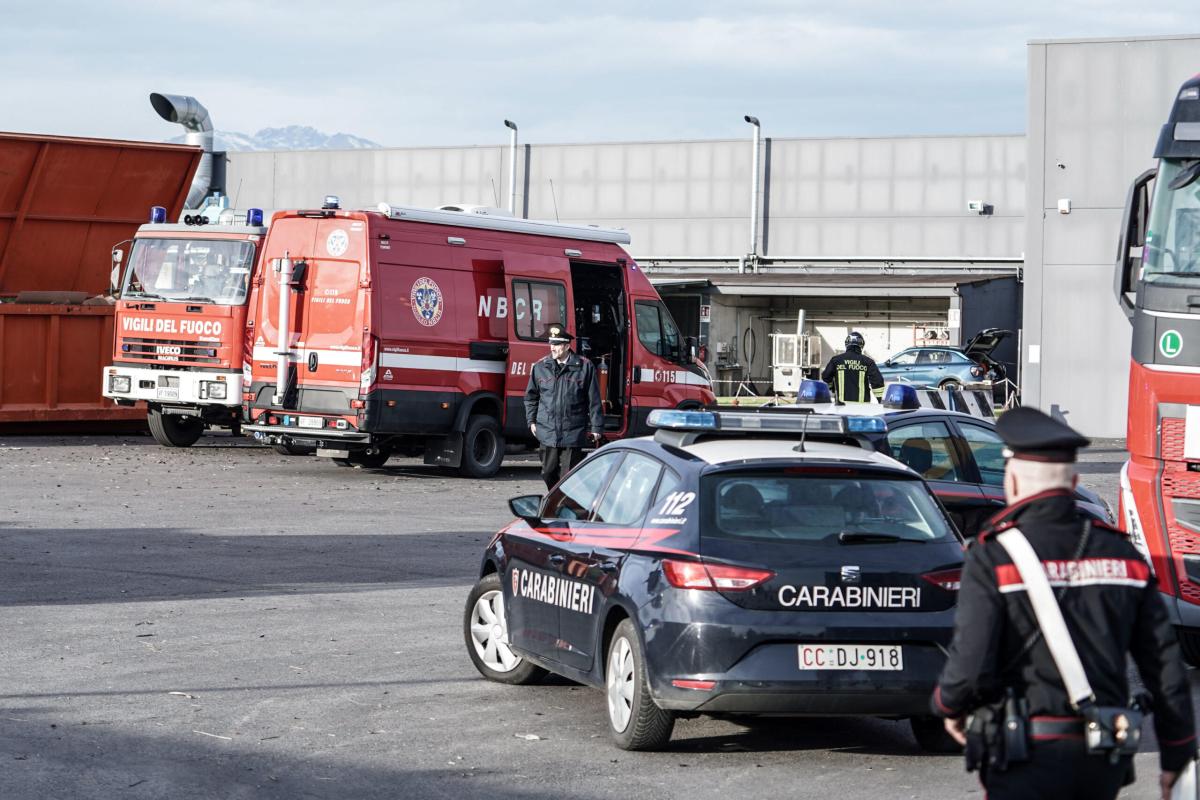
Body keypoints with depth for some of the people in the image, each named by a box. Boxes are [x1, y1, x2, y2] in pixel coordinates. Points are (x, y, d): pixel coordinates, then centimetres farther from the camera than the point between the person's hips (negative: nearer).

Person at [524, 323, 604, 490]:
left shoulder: (584, 367, -2)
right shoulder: (540, 367, 6)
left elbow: (594, 400, 1)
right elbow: (531, 396, 18)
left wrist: (596, 427, 0)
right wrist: (531, 421, 12)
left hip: (573, 433, -3)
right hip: (547, 432, 3)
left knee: (568, 475, -3)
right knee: (549, 472, 10)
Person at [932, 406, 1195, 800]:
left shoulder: (993, 556, -10)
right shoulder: (1119, 553, 5)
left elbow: (970, 667, -15)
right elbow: (1165, 663, 6)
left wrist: (949, 707, 7)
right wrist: (1178, 756, 15)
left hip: (1031, 757, -5)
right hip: (1105, 763, 5)